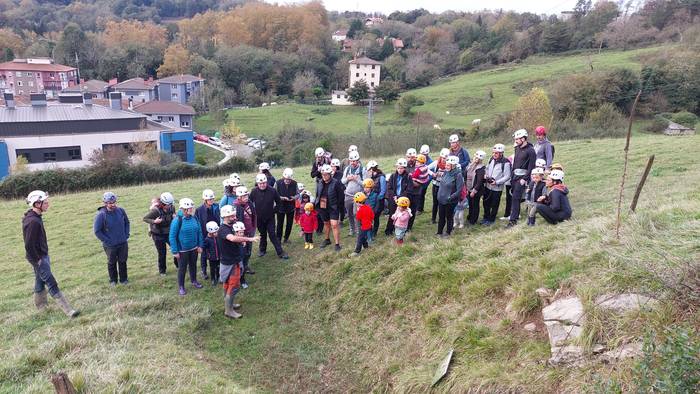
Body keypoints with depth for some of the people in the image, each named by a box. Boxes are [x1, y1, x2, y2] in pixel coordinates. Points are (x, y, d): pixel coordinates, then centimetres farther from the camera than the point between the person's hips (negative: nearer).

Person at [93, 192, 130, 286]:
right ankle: (113, 280, 31)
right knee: (112, 263, 13)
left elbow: (127, 222, 11)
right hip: (110, 245, -3)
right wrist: (107, 241, -12)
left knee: (123, 261, 14)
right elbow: (97, 231, -11)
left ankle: (124, 279, 30)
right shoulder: (101, 215, -17)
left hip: (123, 243, 3)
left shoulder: (120, 210, -5)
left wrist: (127, 235, 4)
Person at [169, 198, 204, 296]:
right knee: (182, 268, 10)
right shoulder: (177, 220, -20)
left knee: (193, 265, 22)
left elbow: (199, 232, 5)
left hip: (194, 248, 5)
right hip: (182, 250, -5)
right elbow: (172, 237, -16)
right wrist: (175, 251, -15)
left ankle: (194, 281, 44)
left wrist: (200, 245, 4)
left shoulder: (194, 218, -5)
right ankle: (181, 287, 28)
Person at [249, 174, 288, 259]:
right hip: (259, 218, 2)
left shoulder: (272, 191, -15)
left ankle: (280, 252, 4)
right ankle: (262, 250, 37)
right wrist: (253, 212, 1)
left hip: (270, 218, -2)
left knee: (272, 235, -3)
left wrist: (274, 210, -3)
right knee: (262, 234, 17)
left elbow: (278, 202, -1)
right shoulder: (254, 192, -12)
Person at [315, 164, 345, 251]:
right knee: (326, 223, 21)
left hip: (333, 208, -5)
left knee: (334, 225, -9)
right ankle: (327, 239, 41)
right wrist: (317, 204, 8)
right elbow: (317, 194, 13)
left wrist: (338, 205, -6)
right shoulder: (319, 183, 1)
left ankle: (337, 244, -2)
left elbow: (341, 195, -9)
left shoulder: (335, 183, -14)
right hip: (322, 207, 5)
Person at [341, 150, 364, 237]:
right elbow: (342, 181, 10)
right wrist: (347, 178, -9)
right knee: (349, 214, 13)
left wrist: (356, 179, -21)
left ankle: (358, 229, 7)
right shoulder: (347, 169, 6)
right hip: (348, 195, 5)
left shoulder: (362, 170, -8)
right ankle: (352, 229, 29)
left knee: (356, 213, -9)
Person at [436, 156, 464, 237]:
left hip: (450, 201, -6)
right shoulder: (446, 172, -1)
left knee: (449, 217, 14)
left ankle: (448, 232, 33)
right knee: (441, 216, 16)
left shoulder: (458, 175, -20)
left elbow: (459, 190, -19)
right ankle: (439, 232, 30)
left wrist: (450, 197, -22)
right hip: (441, 199, 6)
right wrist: (439, 194, 9)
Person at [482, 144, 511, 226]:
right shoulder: (492, 159, 2)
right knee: (486, 203, 17)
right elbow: (487, 168, 18)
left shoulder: (505, 163, -18)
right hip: (488, 186, 6)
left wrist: (497, 182, -23)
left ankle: (491, 219, 26)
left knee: (494, 205, 9)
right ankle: (486, 217, 36)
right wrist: (485, 175, -2)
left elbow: (507, 176, -16)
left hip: (497, 188, -6)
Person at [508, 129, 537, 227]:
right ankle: (516, 214, 24)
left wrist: (525, 179, -17)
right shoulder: (517, 148, 11)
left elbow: (531, 167, -13)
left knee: (516, 197, -11)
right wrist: (512, 175, 15)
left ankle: (513, 219, -10)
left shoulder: (530, 150, -12)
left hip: (522, 177, -7)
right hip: (515, 175, 7)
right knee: (515, 196, 10)